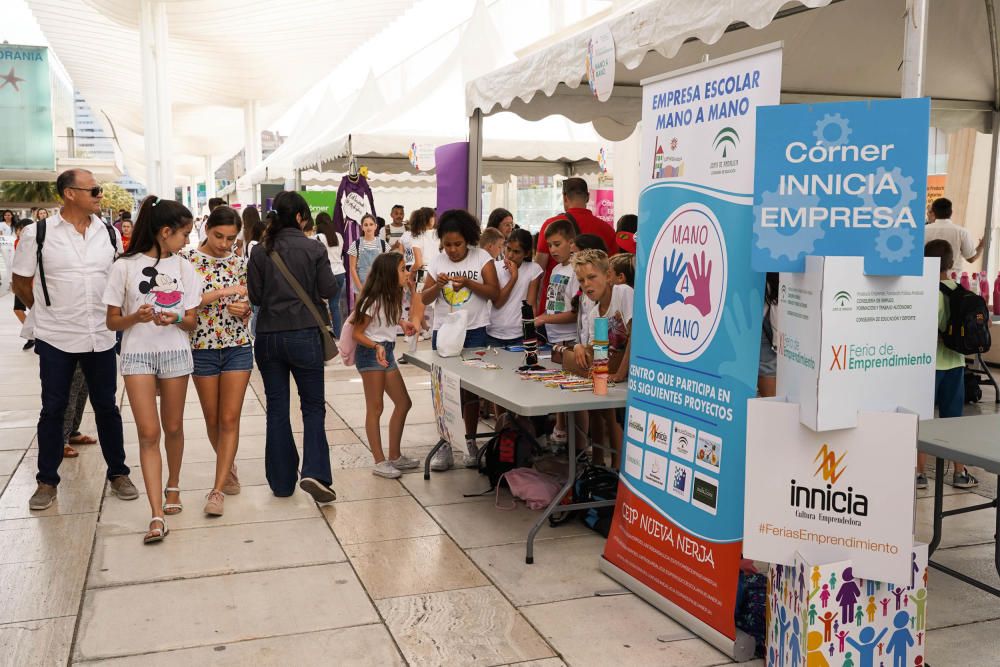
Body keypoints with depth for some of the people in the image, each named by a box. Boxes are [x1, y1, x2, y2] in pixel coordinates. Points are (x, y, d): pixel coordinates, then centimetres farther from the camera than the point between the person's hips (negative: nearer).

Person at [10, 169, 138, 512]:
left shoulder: (109, 234, 2)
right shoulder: (37, 234, -6)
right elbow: (20, 283, 3)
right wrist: (47, 312, 4)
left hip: (101, 337, 2)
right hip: (56, 339, -2)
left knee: (107, 406, 10)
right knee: (52, 409, 8)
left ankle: (118, 473, 22)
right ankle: (47, 481, 20)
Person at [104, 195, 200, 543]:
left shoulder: (184, 267, 4)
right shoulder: (125, 266, -5)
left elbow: (192, 321, 5)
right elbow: (112, 321, -2)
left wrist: (175, 319, -18)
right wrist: (137, 317, -22)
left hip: (176, 353, 3)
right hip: (137, 354, -3)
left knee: (172, 427, 11)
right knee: (148, 433, -7)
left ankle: (172, 486, 36)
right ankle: (157, 515, -8)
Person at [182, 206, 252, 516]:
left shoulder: (240, 262, 4)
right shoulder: (187, 259, -5)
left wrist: (244, 310, -10)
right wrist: (224, 292, -20)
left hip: (238, 347, 1)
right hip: (202, 348, -1)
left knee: (230, 420, -4)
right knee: (213, 420, 10)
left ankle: (218, 489, -1)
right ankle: (229, 468, 34)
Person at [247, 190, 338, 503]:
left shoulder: (260, 252, 1)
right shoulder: (314, 248, -6)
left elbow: (254, 295, 1)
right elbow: (329, 290, -6)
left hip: (268, 336, 3)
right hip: (304, 334, -2)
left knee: (277, 408, 11)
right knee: (313, 405, 8)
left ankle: (282, 481, 16)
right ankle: (314, 472, -10)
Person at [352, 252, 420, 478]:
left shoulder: (393, 297, 6)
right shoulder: (374, 301, -18)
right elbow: (357, 333, -17)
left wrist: (401, 322, 6)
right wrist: (376, 347, -32)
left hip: (387, 353, 9)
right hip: (370, 353, -9)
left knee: (403, 403, 11)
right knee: (375, 409, -3)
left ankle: (395, 457, 21)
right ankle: (380, 462, 3)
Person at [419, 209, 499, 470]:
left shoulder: (482, 258, -1)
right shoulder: (437, 262, 5)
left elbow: (494, 293, -7)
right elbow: (424, 299, 5)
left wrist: (468, 282, -19)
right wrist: (438, 285, -14)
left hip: (474, 332, -2)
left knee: (471, 389, 5)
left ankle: (470, 443, 18)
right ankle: (445, 445, 11)